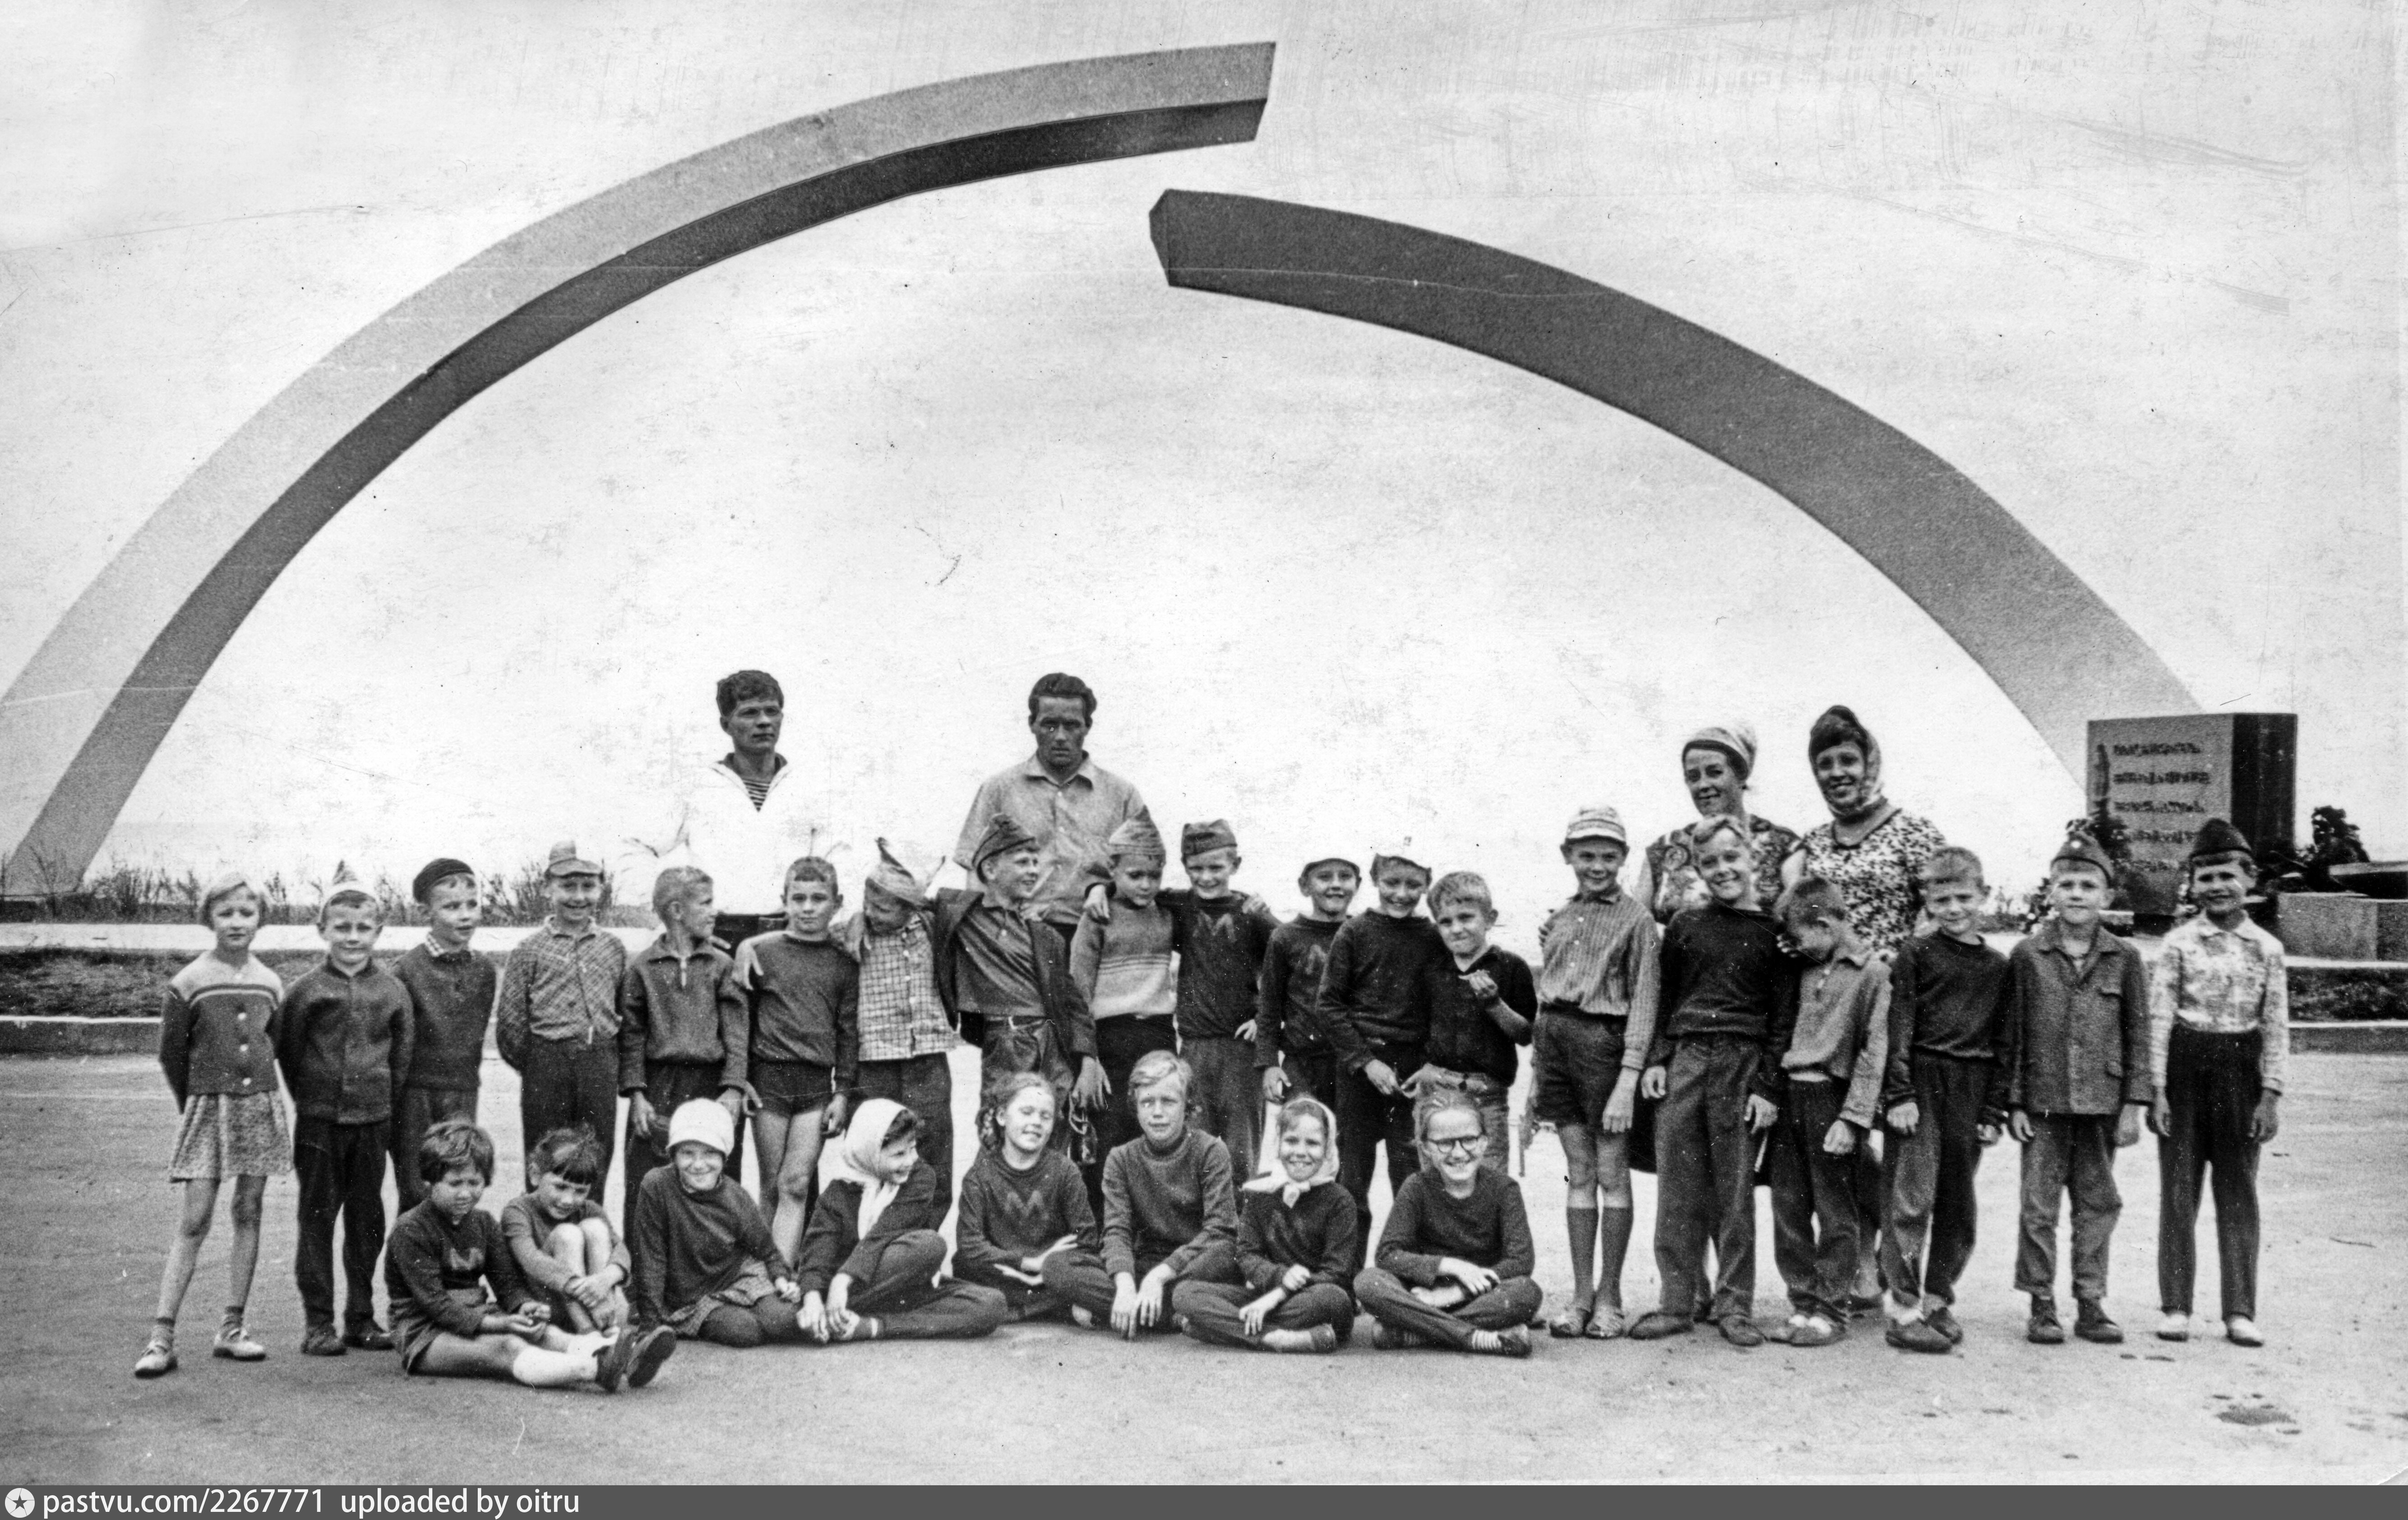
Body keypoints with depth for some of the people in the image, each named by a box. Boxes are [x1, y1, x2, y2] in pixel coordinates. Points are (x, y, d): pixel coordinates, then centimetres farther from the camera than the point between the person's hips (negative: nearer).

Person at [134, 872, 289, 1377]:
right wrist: (195, 1103, 6)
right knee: (194, 1221, -6)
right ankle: (162, 1338, -3)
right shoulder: (188, 983, -5)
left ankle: (232, 1329, 13)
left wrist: (255, 1092, 10)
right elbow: (170, 1053, 1)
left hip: (260, 1105, 3)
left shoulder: (271, 984, 6)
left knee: (249, 1213, 5)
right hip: (207, 1107, -3)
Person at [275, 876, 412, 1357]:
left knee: (368, 1219, 8)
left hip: (373, 1120, 2)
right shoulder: (305, 989, -3)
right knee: (318, 1218, 3)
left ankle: (362, 1318, 18)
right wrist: (310, 1098, 3)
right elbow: (287, 1051, 2)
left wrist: (385, 1099, 6)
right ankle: (318, 1322, 10)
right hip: (319, 1121, -2)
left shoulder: (392, 991, 3)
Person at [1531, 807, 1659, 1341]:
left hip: (1604, 1041, -5)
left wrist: (1628, 1080, -14)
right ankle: (1581, 1296, 13)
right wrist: (1535, 1074, 13)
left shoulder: (1635, 918, -2)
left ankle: (1609, 1298, 10)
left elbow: (1643, 1001, -7)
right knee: (1578, 1172, 8)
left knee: (1611, 1171, 1)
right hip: (1556, 1041, 5)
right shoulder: (1558, 920, 15)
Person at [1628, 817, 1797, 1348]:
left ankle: (1735, 1305, 11)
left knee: (1735, 1191, 2)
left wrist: (1768, 1087, -5)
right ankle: (1676, 1303, 10)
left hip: (1743, 1065, -2)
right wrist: (1656, 1059, 2)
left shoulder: (1774, 933, 3)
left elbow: (1783, 1018, 1)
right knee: (1678, 1190, 3)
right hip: (1682, 1061, 2)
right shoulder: (1685, 927, 10)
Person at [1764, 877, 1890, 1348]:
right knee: (1788, 1207, 8)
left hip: (1830, 1097, -6)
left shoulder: (1872, 974, -5)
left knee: (1834, 1212, 2)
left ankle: (1831, 1310, 9)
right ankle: (1802, 1303, 17)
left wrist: (1852, 1118, -15)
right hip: (1789, 1096, 6)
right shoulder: (1805, 970, 14)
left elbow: (1873, 1051, -9)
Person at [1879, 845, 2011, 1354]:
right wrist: (1899, 1093, -12)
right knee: (1912, 1198, -5)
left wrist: (1995, 1111, 6)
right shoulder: (1915, 955, -1)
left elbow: (2003, 1042, 11)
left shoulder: (1998, 967, 10)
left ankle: (1937, 1299, 22)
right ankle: (1903, 1309, -1)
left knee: (1957, 1206, 10)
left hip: (1971, 1093, 4)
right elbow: (1898, 1029, -5)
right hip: (1921, 1084, -4)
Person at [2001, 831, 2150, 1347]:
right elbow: (2013, 1033, 1)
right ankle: (2042, 1306, 11)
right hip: (2044, 1102, -1)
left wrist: (2134, 1103, 0)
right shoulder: (2027, 956, 0)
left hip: (2101, 1104, 1)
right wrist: (2014, 1102, -2)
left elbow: (2138, 1034, 5)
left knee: (2098, 1205, 8)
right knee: (2039, 1207, 2)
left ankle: (2091, 1304, 18)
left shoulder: (2125, 960, 3)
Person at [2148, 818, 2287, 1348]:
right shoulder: (2179, 943, -1)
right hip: (2185, 1065, -1)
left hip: (2240, 1066, 1)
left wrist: (2271, 1094, -2)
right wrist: (2156, 1089, -7)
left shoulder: (2267, 949, 3)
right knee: (2179, 1189, 3)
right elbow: (2159, 1018, -2)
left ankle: (2240, 1311, 13)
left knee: (2239, 1192, 6)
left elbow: (2276, 1026, 4)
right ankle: (2175, 1306, 11)